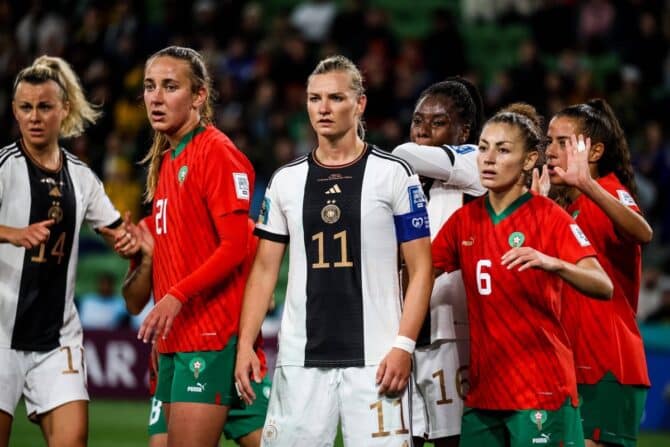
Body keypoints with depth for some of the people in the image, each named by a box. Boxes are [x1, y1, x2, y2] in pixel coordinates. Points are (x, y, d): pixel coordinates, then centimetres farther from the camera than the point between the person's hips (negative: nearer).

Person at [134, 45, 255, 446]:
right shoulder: (166, 159, 16)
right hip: (174, 337, 9)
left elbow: (235, 246, -17)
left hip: (211, 337, -9)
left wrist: (177, 297, -24)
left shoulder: (217, 152, -10)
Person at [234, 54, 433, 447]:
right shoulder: (286, 180, 11)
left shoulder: (394, 174, 1)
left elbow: (421, 270, 0)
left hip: (374, 360, -3)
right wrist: (245, 344, 2)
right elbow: (265, 270, 14)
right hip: (300, 361, 3)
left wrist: (403, 345, -10)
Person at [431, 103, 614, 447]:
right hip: (483, 389, 5)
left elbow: (604, 287, -17)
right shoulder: (465, 219, 8)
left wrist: (552, 264, -34)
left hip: (541, 390, -5)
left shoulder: (549, 217, -7)